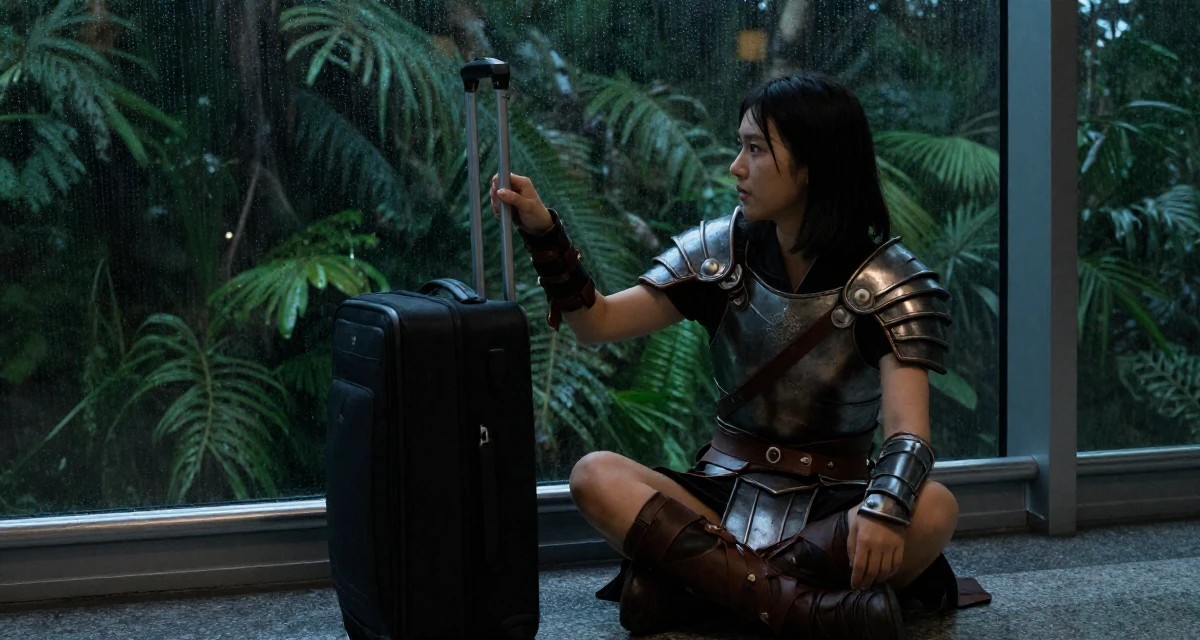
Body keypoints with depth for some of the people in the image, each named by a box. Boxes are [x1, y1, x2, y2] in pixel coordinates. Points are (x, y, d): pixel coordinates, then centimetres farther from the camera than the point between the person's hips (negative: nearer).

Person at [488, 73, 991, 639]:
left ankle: (699, 581, -33)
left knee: (933, 509, -34)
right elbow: (597, 323, 3)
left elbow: (908, 434, -20)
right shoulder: (722, 250, 5)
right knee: (596, 475, -25)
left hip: (833, 506, -2)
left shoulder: (891, 282, -7)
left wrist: (884, 507, -41)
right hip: (725, 494, 2)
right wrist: (544, 232, -11)